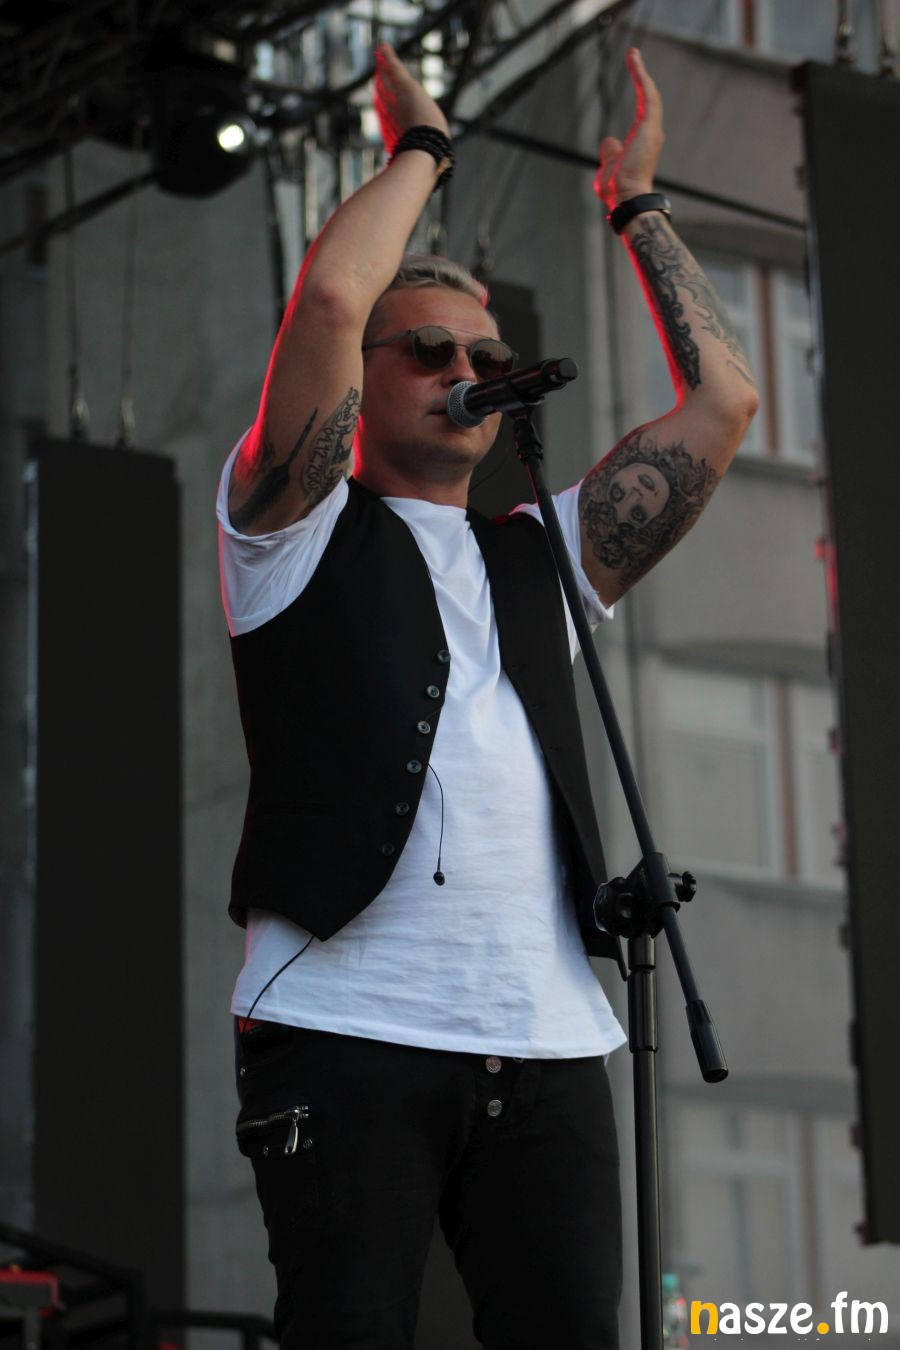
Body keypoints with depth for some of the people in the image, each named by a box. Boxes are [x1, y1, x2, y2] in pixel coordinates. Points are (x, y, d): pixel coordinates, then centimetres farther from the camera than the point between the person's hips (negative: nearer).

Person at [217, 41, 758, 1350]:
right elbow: (329, 297, -4)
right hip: (346, 1032, -4)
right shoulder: (300, 535, 12)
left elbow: (723, 401, 21)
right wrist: (419, 147, 12)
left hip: (549, 1047, 4)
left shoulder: (541, 559, 25)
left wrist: (637, 204, 29)